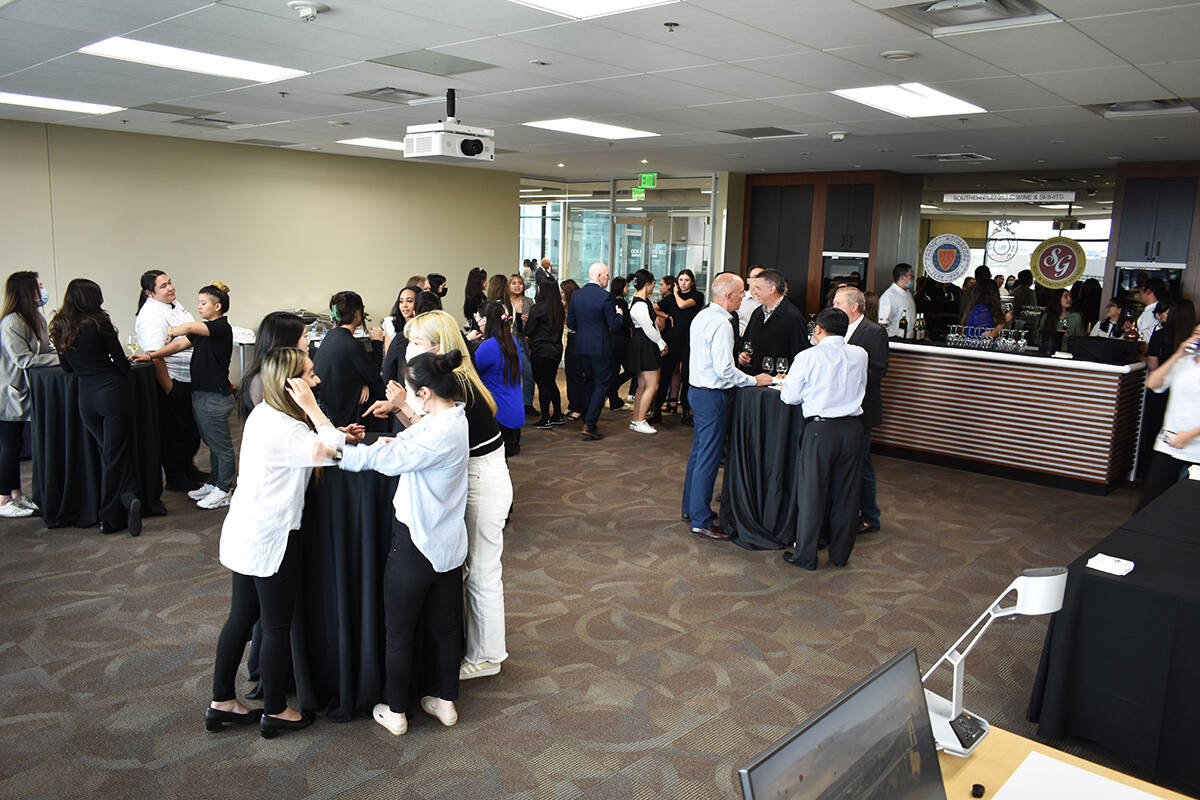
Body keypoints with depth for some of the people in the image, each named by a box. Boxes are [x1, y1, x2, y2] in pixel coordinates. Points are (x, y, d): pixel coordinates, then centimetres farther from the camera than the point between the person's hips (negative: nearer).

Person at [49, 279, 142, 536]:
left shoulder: (59, 328, 7)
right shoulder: (99, 323, -8)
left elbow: (67, 367, 15)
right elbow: (121, 361, -5)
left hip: (85, 396, 5)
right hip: (113, 392, -4)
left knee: (108, 454, 10)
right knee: (116, 455, 1)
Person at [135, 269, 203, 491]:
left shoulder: (173, 304, 11)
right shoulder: (151, 315, -20)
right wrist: (168, 388, -26)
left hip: (189, 380, 10)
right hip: (172, 381, -10)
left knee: (191, 429, 20)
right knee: (174, 431, 3)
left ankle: (188, 469, 35)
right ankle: (175, 479, 16)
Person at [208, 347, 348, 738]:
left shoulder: (262, 414, 5)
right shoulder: (284, 429, -25)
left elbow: (314, 445, 10)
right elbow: (336, 452, -28)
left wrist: (336, 434, -5)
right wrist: (312, 408, -24)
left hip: (244, 533, 9)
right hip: (271, 539, -9)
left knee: (241, 617, 19)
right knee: (277, 626, 7)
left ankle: (221, 704, 32)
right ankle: (275, 712, 23)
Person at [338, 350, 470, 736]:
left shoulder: (442, 434, -26)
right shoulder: (451, 417, 3)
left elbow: (387, 459, -25)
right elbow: (406, 444, 7)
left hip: (416, 547, -9)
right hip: (447, 543, 9)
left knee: (399, 633, 11)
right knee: (444, 626, 20)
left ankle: (395, 712, 28)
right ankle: (446, 701, 35)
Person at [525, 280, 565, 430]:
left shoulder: (537, 308, -14)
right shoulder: (559, 309, 5)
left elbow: (528, 332, -8)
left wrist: (529, 336, 15)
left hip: (541, 350, -7)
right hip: (556, 350, 7)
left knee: (543, 385, -1)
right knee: (551, 383, 18)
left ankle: (545, 420, 3)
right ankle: (558, 416, 23)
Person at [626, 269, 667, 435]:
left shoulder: (645, 301, 13)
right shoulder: (639, 305, -19)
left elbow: (653, 323, 16)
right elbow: (649, 329, -18)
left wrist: (661, 343, 8)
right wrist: (662, 344, -5)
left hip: (647, 346, 10)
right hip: (643, 346, -10)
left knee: (643, 386, 13)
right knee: (652, 386, -6)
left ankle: (636, 420, 18)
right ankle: (639, 421, -1)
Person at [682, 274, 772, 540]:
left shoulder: (701, 317, 10)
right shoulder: (721, 324, -20)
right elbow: (724, 370, -24)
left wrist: (734, 359, 18)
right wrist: (754, 380, -13)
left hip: (699, 391, 10)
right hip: (713, 396, -10)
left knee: (698, 452, 19)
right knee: (709, 458, -3)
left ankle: (691, 508, 31)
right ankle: (701, 521, 4)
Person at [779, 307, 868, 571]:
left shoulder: (808, 357, -8)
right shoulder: (859, 355, 4)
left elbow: (790, 396, -3)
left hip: (820, 430, -4)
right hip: (852, 428, 4)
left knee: (812, 493, 6)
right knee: (847, 493, 13)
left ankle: (805, 556, 14)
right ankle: (840, 553, 25)